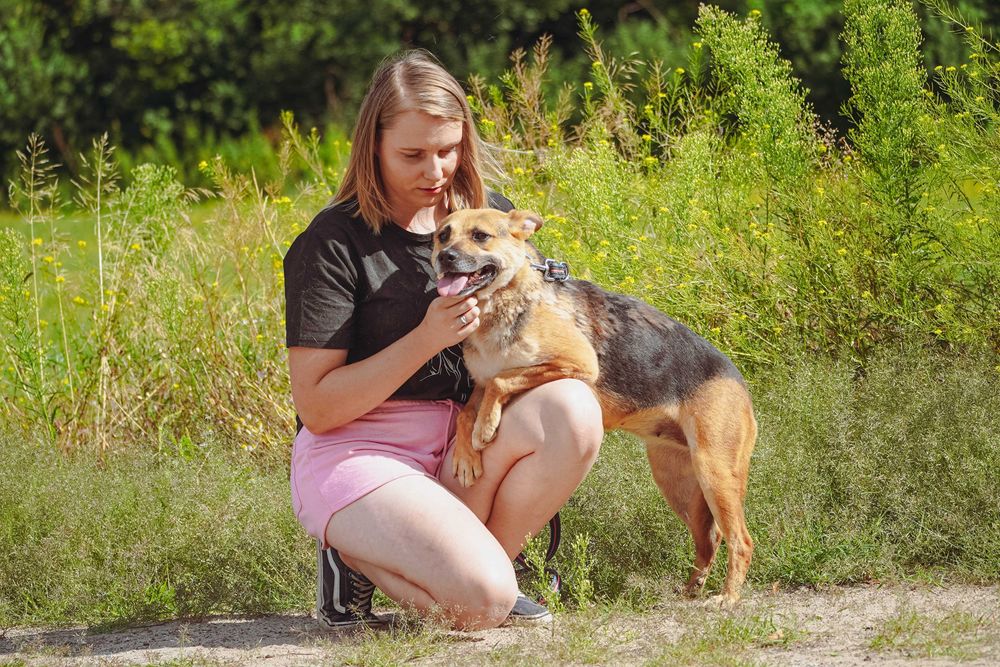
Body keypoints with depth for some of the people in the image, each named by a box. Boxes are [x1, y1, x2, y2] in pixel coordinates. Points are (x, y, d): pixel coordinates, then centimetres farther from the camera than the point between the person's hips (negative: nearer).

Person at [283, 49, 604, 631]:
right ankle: (356, 557, 2)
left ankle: (478, 555, -5)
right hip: (358, 452, -6)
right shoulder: (333, 244, -12)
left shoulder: (489, 215, 5)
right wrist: (425, 340, -24)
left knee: (573, 410, -26)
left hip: (466, 442, 6)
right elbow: (316, 408, -14)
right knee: (481, 602, -28)